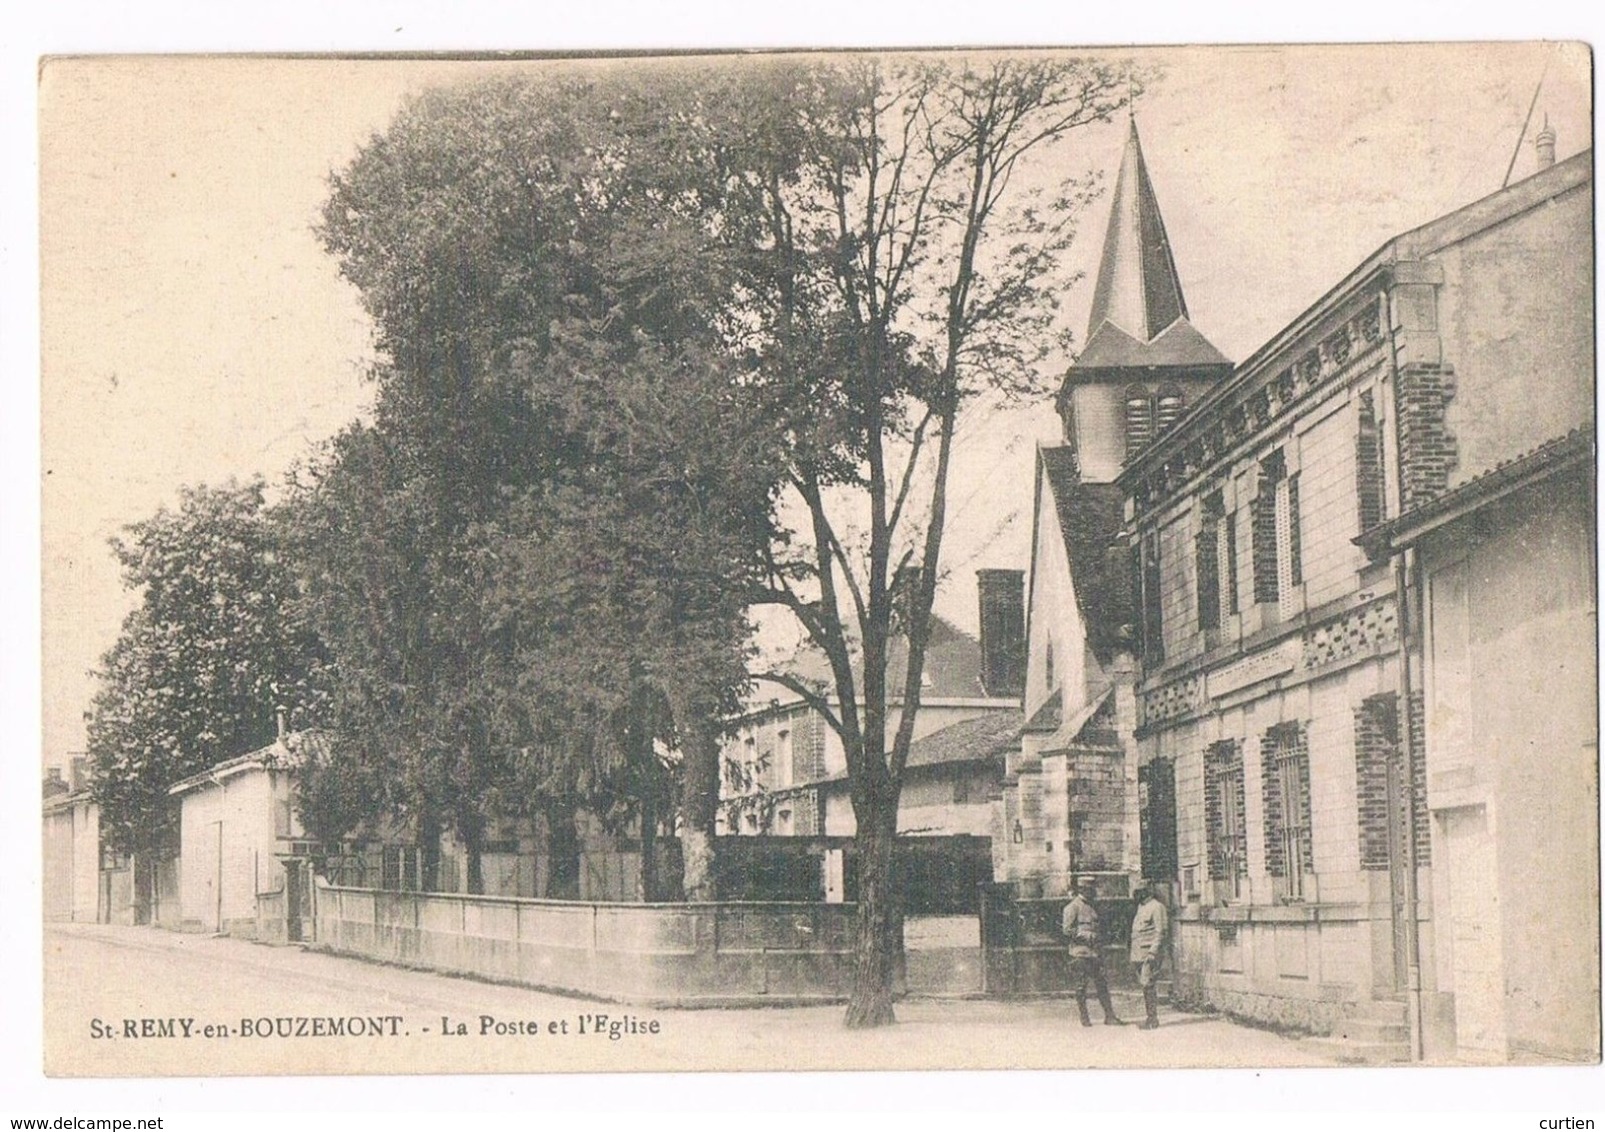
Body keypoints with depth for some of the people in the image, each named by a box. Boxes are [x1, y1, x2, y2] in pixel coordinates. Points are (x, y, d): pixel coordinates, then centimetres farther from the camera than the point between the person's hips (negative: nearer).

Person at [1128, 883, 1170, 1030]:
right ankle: (1150, 1017, 12)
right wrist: (1134, 954, 21)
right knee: (1143, 985, 8)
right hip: (1139, 954, 9)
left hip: (1149, 953, -9)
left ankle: (1153, 1020, -9)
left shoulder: (1156, 907, -10)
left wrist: (1152, 952, -21)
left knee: (1148, 985, -11)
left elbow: (1161, 932, -15)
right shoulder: (1141, 907, 19)